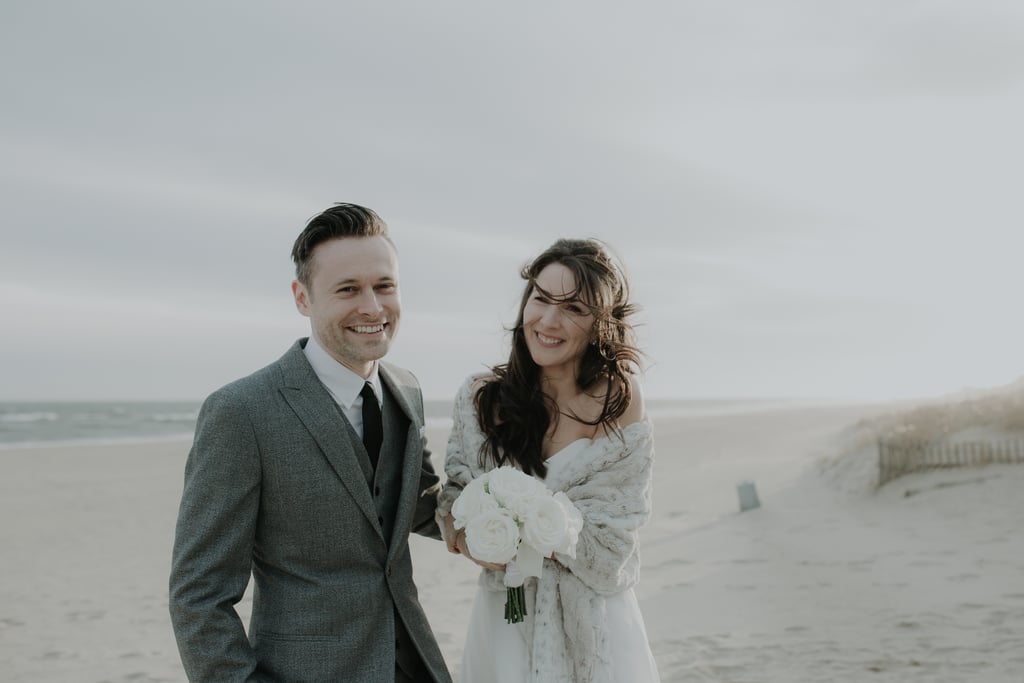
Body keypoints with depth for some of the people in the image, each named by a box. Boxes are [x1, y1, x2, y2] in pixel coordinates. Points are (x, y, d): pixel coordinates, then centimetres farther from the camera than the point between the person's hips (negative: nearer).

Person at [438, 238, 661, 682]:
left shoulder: (619, 404, -13)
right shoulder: (480, 397, -4)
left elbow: (602, 549, -14)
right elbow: (456, 519, 0)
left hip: (592, 626, -2)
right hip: (502, 620, 2)